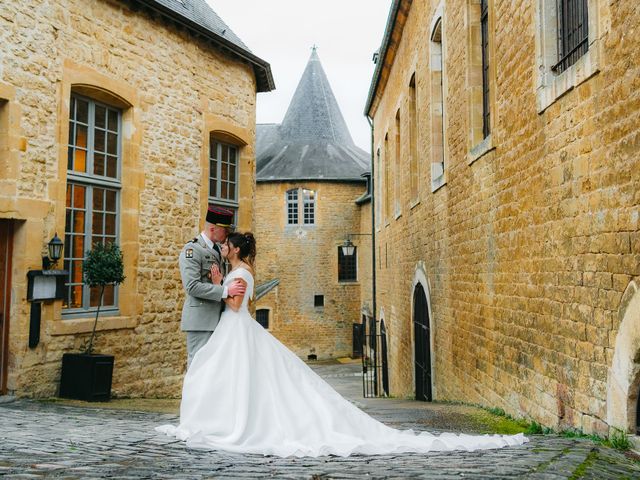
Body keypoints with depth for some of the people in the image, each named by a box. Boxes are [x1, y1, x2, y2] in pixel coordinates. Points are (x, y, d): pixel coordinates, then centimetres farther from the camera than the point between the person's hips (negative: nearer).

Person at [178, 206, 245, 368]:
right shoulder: (191, 250, -11)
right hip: (200, 318, -8)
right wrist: (225, 291, -22)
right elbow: (192, 286, -21)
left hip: (216, 317, 8)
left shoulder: (217, 248, 16)